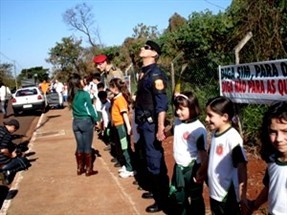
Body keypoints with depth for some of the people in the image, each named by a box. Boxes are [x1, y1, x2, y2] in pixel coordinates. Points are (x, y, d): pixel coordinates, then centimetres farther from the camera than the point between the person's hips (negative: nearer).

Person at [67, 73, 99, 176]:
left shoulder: (71, 96, 4)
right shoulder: (84, 94, -13)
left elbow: (74, 108, 8)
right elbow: (90, 108, -10)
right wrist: (96, 120, 0)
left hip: (76, 122, 5)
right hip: (86, 121, -5)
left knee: (79, 146, 14)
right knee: (87, 146, 3)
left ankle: (79, 168, 23)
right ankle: (89, 170, 10)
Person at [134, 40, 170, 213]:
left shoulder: (156, 74, -17)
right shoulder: (144, 73, 11)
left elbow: (162, 104, -23)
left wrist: (160, 128, -26)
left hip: (151, 124, -9)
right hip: (144, 123, 9)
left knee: (155, 161, -1)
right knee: (150, 159, 20)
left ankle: (163, 199, 12)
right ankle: (155, 190, 35)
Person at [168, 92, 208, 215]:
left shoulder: (198, 129, -23)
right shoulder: (178, 122, -1)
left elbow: (203, 152, -21)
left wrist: (202, 172, -20)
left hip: (192, 169, -7)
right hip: (178, 167, 8)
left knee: (195, 199, 13)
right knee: (176, 196, 23)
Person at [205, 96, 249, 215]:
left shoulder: (233, 137, -21)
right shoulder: (215, 134, 2)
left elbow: (242, 167, -21)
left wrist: (243, 197, -22)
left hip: (228, 196, -7)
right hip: (214, 193, 8)